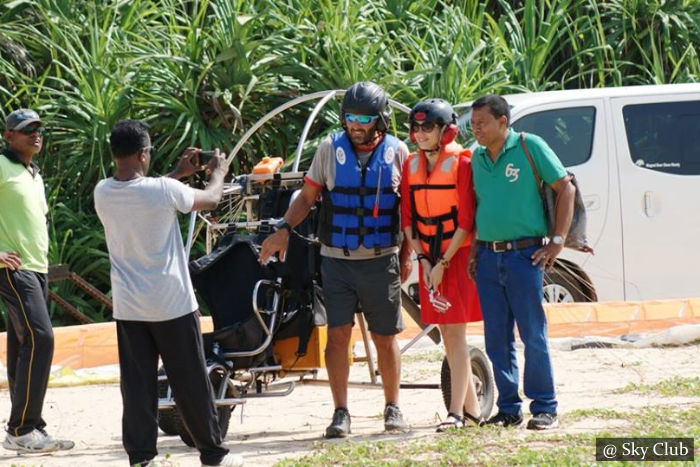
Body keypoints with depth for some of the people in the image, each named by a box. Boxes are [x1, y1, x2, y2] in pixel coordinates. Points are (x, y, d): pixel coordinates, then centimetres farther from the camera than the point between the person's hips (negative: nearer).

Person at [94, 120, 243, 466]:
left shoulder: (103, 193, -2)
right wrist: (218, 172, 21)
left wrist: (178, 174, 26)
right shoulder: (163, 191, -17)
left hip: (128, 307, 4)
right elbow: (211, 199, 1)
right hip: (171, 304, -4)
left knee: (137, 383, 6)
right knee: (191, 382, 7)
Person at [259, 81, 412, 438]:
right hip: (337, 259, 0)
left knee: (385, 338, 7)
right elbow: (308, 196, 7)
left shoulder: (397, 152, 2)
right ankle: (340, 413, 0)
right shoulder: (330, 149, 2)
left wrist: (407, 254, 5)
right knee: (337, 334, -4)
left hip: (381, 261, 0)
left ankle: (393, 409, 18)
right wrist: (284, 228, -6)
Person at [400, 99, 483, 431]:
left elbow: (466, 220, -13)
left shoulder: (461, 163, -10)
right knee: (447, 335, 9)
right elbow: (408, 217, 9)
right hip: (430, 259, 6)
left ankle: (456, 411, -12)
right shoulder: (411, 165, 8)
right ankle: (472, 409, 17)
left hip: (459, 256, -6)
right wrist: (423, 259, -2)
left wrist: (443, 263, -15)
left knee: (456, 333, -10)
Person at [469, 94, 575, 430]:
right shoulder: (477, 157, 11)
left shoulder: (530, 147, -5)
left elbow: (565, 188, -3)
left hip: (524, 254, -5)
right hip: (488, 258, 5)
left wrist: (558, 240, -7)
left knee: (533, 336, -3)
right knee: (497, 339, 6)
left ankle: (545, 408, 5)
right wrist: (474, 251, 12)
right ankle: (508, 408, 13)